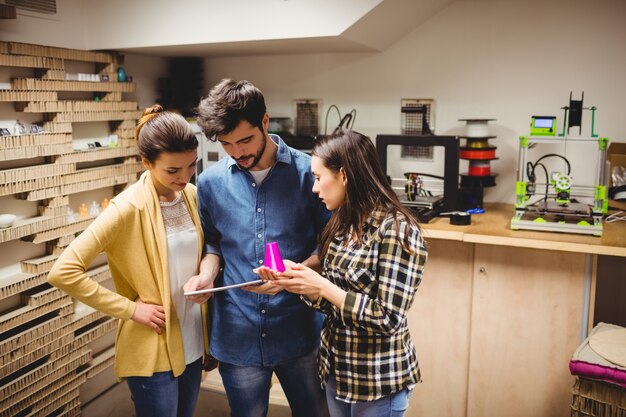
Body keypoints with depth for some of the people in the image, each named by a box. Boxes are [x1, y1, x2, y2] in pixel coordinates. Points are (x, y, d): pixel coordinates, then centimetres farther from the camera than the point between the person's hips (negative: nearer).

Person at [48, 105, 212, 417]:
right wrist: (130, 309, -19)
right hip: (152, 352, -6)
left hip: (192, 344, 6)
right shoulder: (128, 208, -19)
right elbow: (63, 272, -22)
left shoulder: (192, 195, 0)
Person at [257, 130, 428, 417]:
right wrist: (296, 281, -10)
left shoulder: (396, 229, -21)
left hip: (378, 378, -7)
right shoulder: (343, 224, 3)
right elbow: (334, 303, 6)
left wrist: (323, 286, -23)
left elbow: (388, 319, -23)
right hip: (336, 367, 7)